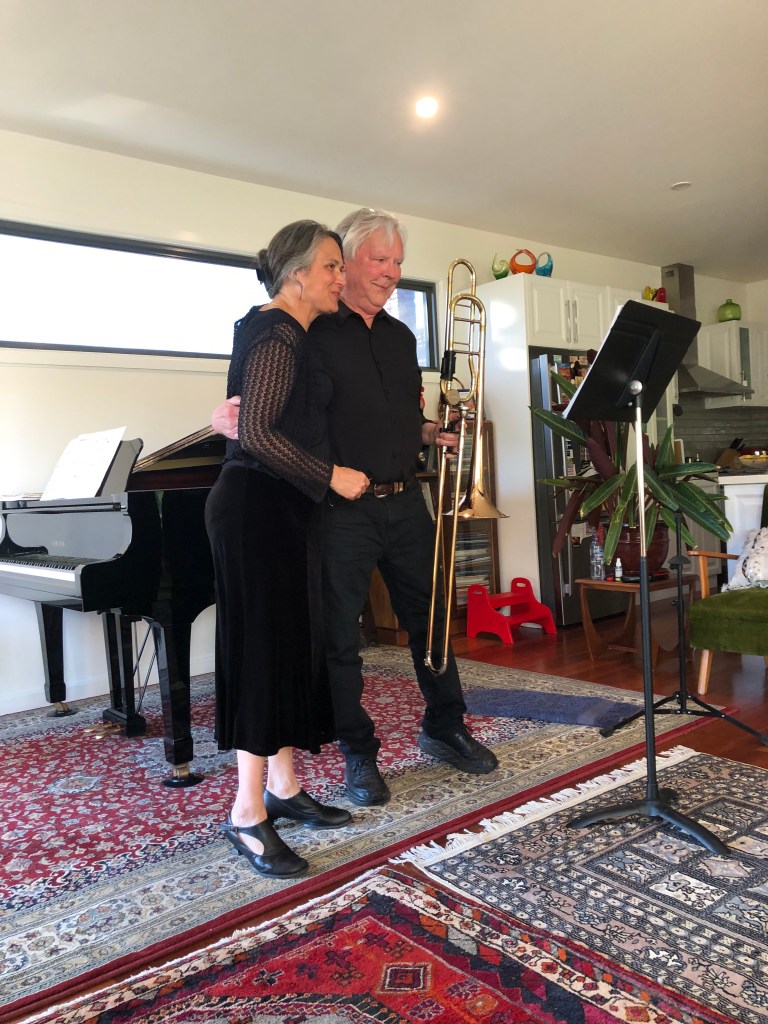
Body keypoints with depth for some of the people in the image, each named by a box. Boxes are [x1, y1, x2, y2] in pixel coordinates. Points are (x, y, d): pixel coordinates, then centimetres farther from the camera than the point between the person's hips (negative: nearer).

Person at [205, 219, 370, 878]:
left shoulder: (295, 336, 17)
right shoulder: (277, 336, -13)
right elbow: (256, 434, -23)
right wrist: (331, 476, -17)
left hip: (282, 510, 10)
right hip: (256, 510, -10)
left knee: (294, 645, 11)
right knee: (265, 647, -7)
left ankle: (284, 788, 23)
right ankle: (248, 814, 4)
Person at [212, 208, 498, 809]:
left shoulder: (400, 338, 15)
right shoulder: (313, 332, -5)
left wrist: (436, 433, 3)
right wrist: (232, 415, -28)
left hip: (405, 502, 6)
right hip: (341, 510, -5)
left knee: (431, 619, 13)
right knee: (341, 638, 5)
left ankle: (445, 728, 32)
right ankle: (359, 755, 22)